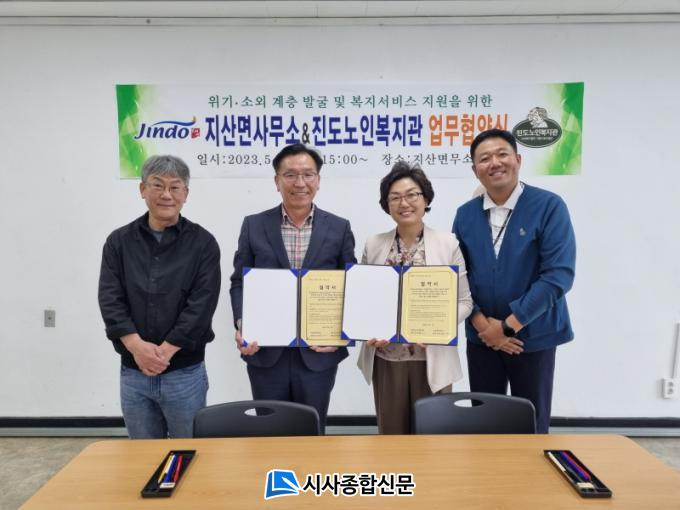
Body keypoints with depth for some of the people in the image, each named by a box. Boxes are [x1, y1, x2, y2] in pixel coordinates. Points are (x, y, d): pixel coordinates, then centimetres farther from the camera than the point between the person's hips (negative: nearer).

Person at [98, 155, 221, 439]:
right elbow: (110, 300, -3)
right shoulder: (119, 242, 5)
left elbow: (201, 305, -11)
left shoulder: (202, 243, -3)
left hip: (185, 372, -2)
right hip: (133, 373, 3)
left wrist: (165, 351, -16)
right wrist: (137, 347, -16)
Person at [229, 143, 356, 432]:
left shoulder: (339, 228, 1)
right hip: (265, 352, 1)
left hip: (318, 353, 0)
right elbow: (239, 282, 4)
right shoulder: (254, 226, 1)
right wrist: (241, 324, -12)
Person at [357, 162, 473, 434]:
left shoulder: (448, 243, -4)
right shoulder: (373, 245, 1)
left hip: (433, 359, -1)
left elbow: (464, 301, -2)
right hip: (385, 358, 2)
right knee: (391, 432, 14)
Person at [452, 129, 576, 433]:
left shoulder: (549, 206, -10)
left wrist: (509, 325, -16)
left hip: (532, 337, -3)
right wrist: (481, 323, -9)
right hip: (481, 337, 3)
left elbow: (559, 274, -16)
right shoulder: (465, 214, 3)